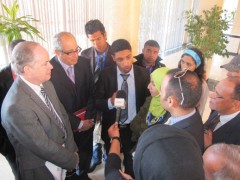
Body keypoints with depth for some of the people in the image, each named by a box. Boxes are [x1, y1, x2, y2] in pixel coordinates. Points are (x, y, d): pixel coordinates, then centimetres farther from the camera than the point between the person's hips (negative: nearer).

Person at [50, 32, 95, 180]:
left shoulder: (84, 62, -6)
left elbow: (92, 92, 1)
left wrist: (89, 118, -8)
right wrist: (78, 123, -13)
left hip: (87, 122, 4)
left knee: (86, 154, 20)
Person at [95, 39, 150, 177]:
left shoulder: (143, 74, -12)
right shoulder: (105, 75, -14)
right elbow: (97, 102, -13)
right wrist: (110, 102, -33)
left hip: (134, 128, 0)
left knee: (132, 166, 22)